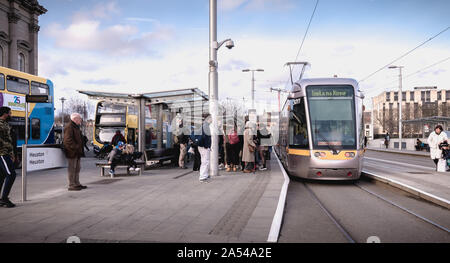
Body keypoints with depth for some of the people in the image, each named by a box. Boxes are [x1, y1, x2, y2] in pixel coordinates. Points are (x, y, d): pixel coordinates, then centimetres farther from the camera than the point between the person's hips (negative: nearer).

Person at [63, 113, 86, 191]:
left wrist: (80, 149, 19)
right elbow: (68, 140, -23)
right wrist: (76, 147, -24)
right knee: (72, 168, -6)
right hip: (72, 152, -10)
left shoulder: (76, 127, 20)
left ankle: (77, 184, 23)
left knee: (77, 168, 15)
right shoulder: (69, 127, -13)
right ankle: (71, 185, -1)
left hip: (77, 152, 10)